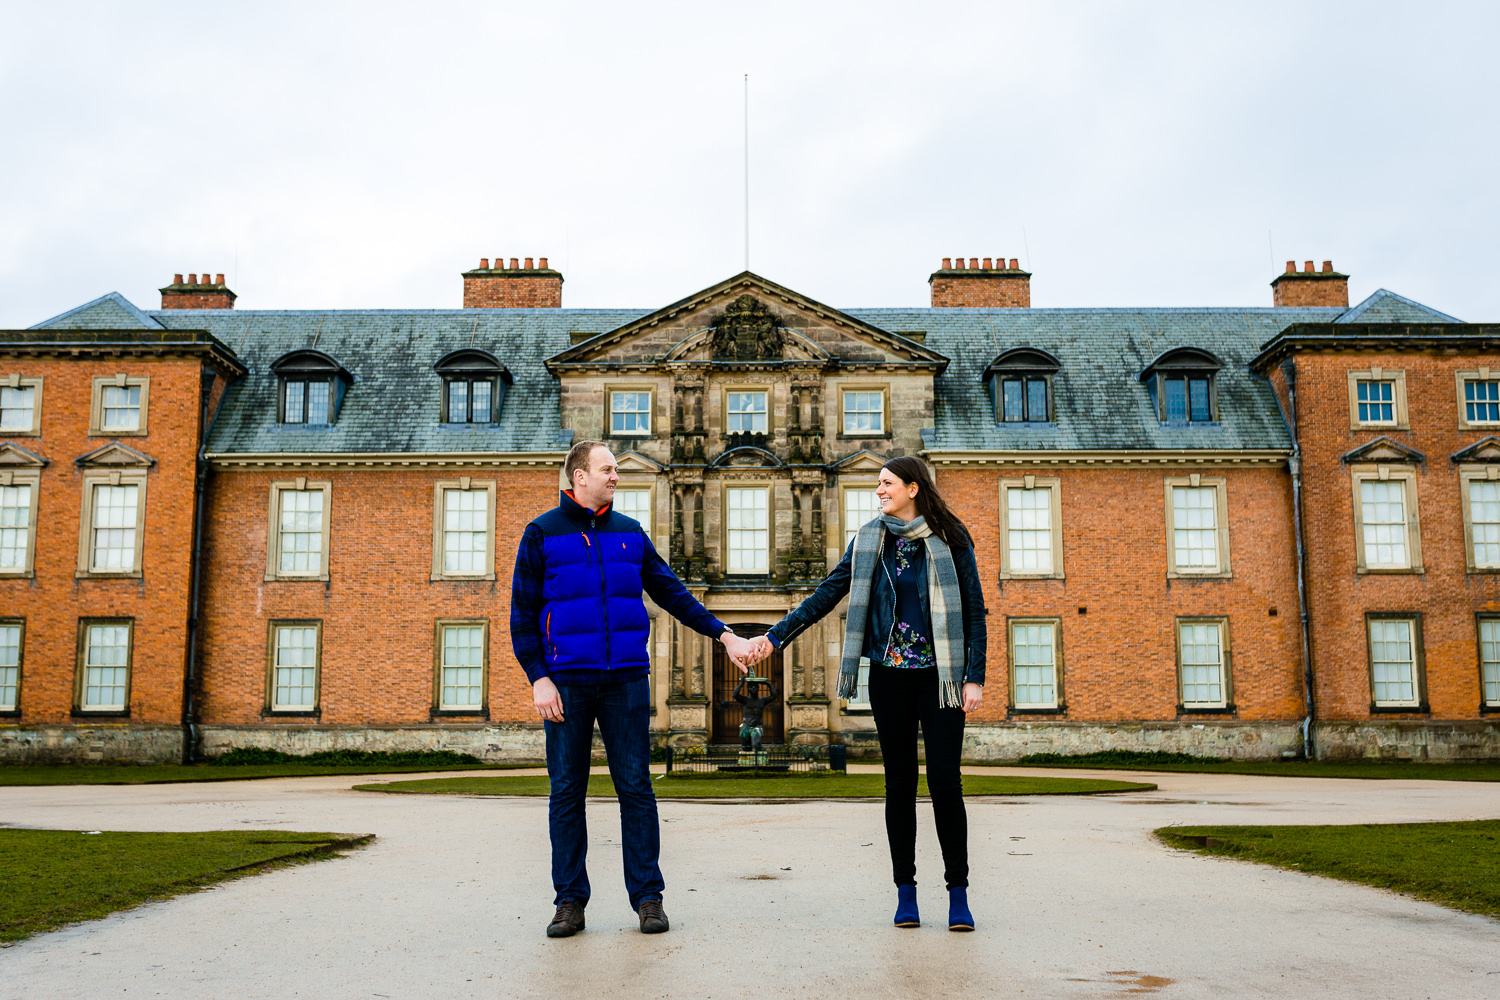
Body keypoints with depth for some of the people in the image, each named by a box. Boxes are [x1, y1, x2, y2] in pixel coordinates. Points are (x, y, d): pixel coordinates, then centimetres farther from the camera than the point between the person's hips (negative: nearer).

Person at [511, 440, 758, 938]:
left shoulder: (630, 533, 11)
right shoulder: (542, 534, 3)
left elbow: (672, 593, 15)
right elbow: (522, 614, 1)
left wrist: (723, 634, 7)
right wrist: (539, 678, -8)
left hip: (626, 682, 2)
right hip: (567, 682, -2)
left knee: (636, 788, 2)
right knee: (566, 792, 4)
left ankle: (647, 896, 11)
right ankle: (570, 901, 14)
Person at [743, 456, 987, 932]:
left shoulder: (949, 540, -1)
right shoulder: (869, 540, 7)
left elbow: (974, 611, 1)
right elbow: (827, 594, 7)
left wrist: (974, 677, -6)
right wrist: (776, 635, 0)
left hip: (939, 675, -2)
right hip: (889, 675, 3)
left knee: (945, 780, -6)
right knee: (899, 782, 5)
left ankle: (958, 893, 5)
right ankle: (905, 891, 14)